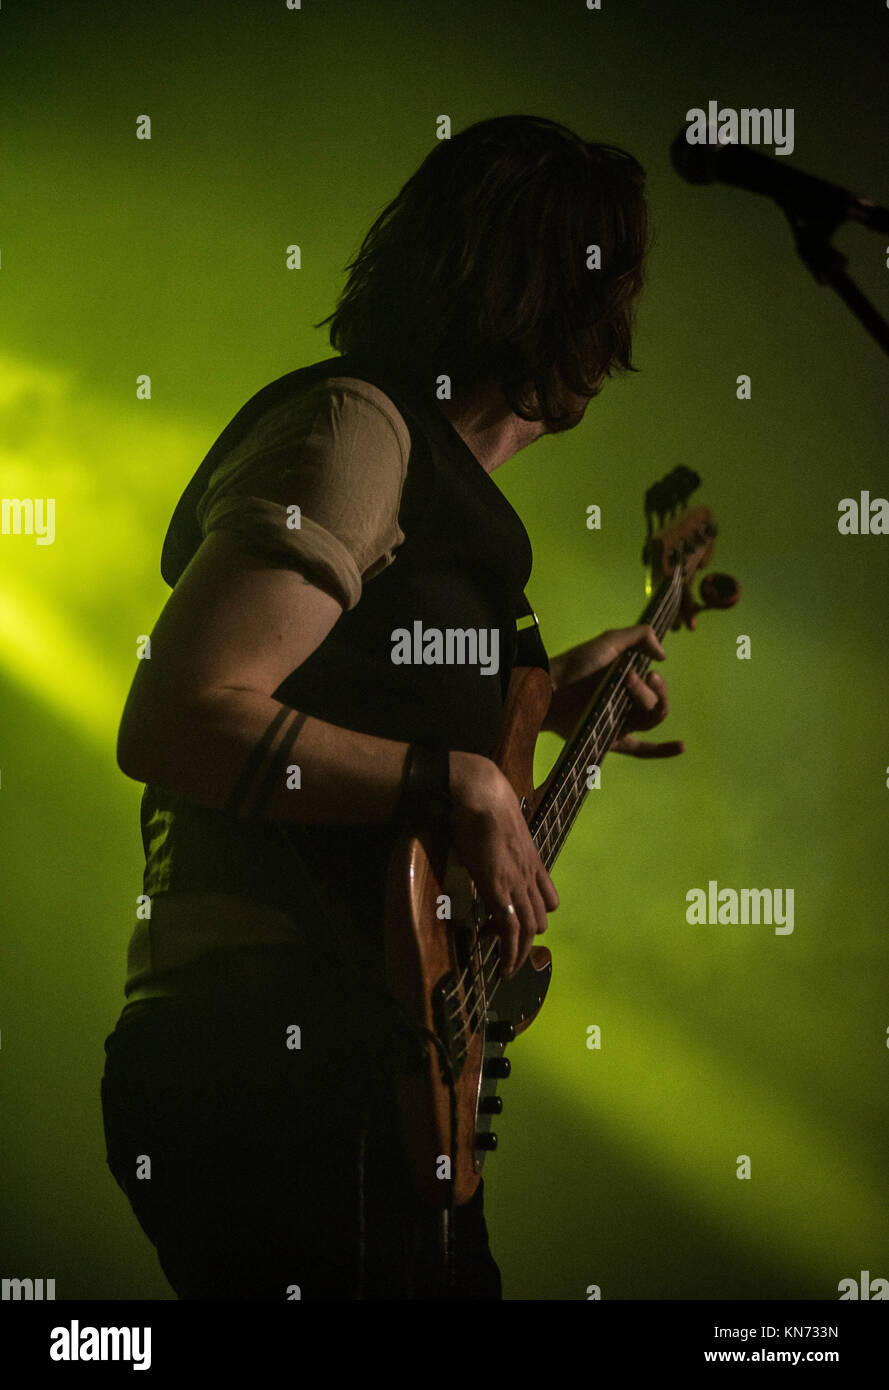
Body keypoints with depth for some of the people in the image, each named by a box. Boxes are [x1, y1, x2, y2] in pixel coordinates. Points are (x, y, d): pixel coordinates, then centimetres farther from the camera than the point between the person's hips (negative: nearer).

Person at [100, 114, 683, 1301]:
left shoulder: (421, 453, 17)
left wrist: (541, 695, 28)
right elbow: (176, 721, -24)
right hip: (274, 1061, -10)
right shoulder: (354, 429, -13)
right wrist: (458, 777, -20)